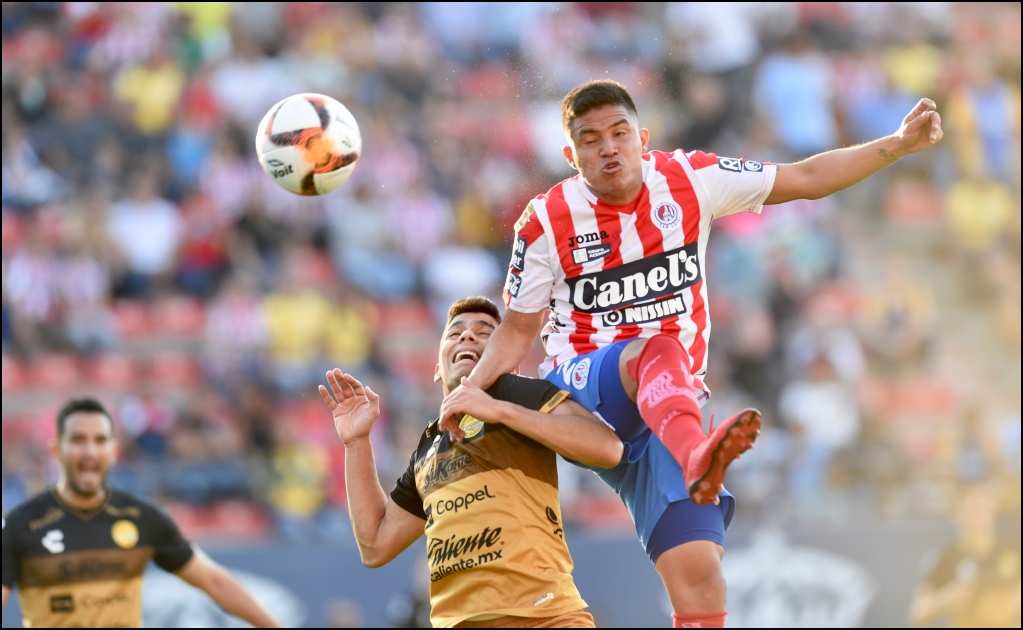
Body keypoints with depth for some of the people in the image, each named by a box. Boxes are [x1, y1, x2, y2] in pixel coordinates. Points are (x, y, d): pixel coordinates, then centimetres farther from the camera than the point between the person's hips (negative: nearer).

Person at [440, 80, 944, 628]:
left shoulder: (689, 180, 1)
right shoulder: (547, 223, -3)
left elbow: (806, 179, 7)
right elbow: (519, 330, 5)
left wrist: (899, 144, -1)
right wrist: (472, 388, -13)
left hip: (668, 411, 3)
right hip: (581, 393, -3)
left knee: (698, 576, -15)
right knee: (660, 350, -38)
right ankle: (697, 456, -69)